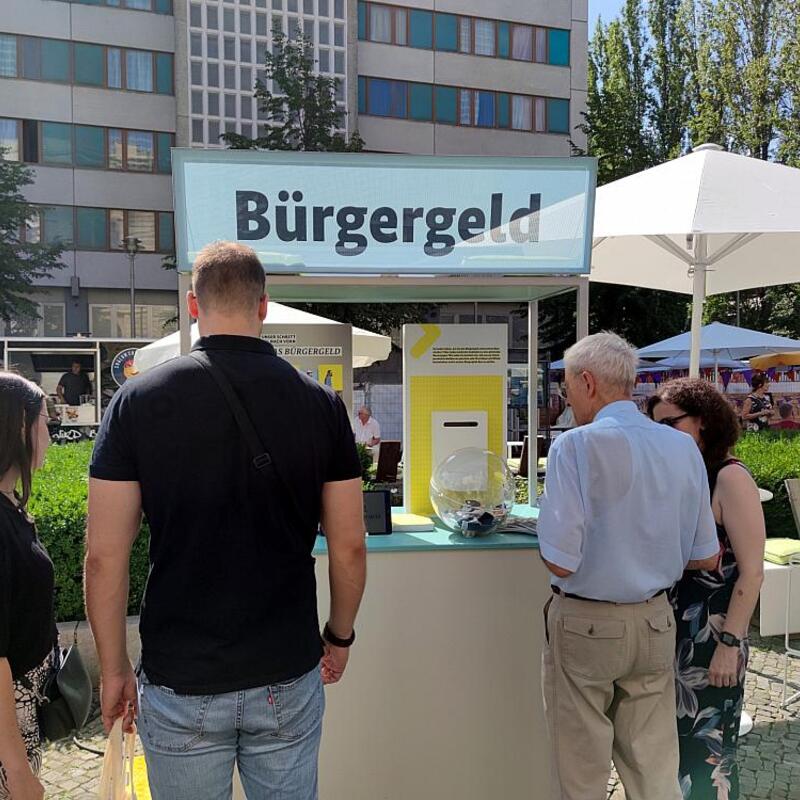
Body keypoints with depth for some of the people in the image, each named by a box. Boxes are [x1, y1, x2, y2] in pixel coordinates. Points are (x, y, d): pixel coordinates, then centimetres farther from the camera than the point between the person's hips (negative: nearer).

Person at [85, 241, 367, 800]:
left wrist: (114, 668, 5)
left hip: (180, 682, 0)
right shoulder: (321, 404, -7)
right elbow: (349, 549, -3)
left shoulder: (139, 400, -10)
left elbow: (105, 556, -8)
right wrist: (340, 636, 12)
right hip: (289, 679, 1)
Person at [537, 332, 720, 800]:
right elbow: (707, 558, 5)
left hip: (586, 625, -5)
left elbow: (560, 563, -20)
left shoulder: (575, 446, -18)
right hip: (656, 623, 5)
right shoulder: (684, 448, -1)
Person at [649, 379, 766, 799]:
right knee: (669, 740, 17)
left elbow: (751, 572, -15)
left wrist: (730, 644, -17)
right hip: (670, 630, 6)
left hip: (711, 635, -6)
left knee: (705, 748, 6)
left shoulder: (729, 478, -13)